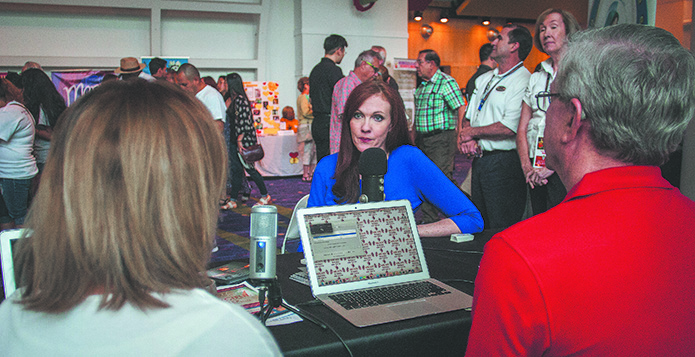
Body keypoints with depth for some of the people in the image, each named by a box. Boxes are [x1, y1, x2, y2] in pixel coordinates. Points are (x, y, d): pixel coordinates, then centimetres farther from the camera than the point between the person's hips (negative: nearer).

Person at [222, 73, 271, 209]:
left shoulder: (240, 99, -16)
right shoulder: (235, 99, 14)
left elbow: (243, 121, -21)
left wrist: (239, 140, -22)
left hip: (244, 139, -9)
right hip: (235, 140, 9)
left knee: (249, 168, -2)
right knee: (236, 170, 9)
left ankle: (265, 196, 10)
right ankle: (232, 200, 13)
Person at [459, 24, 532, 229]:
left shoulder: (523, 81, -12)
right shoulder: (484, 79, 16)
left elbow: (509, 128, -21)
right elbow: (469, 117, 18)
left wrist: (473, 132, -9)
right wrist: (466, 138, -4)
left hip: (504, 164, -8)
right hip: (479, 158, 8)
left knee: (501, 232, -3)